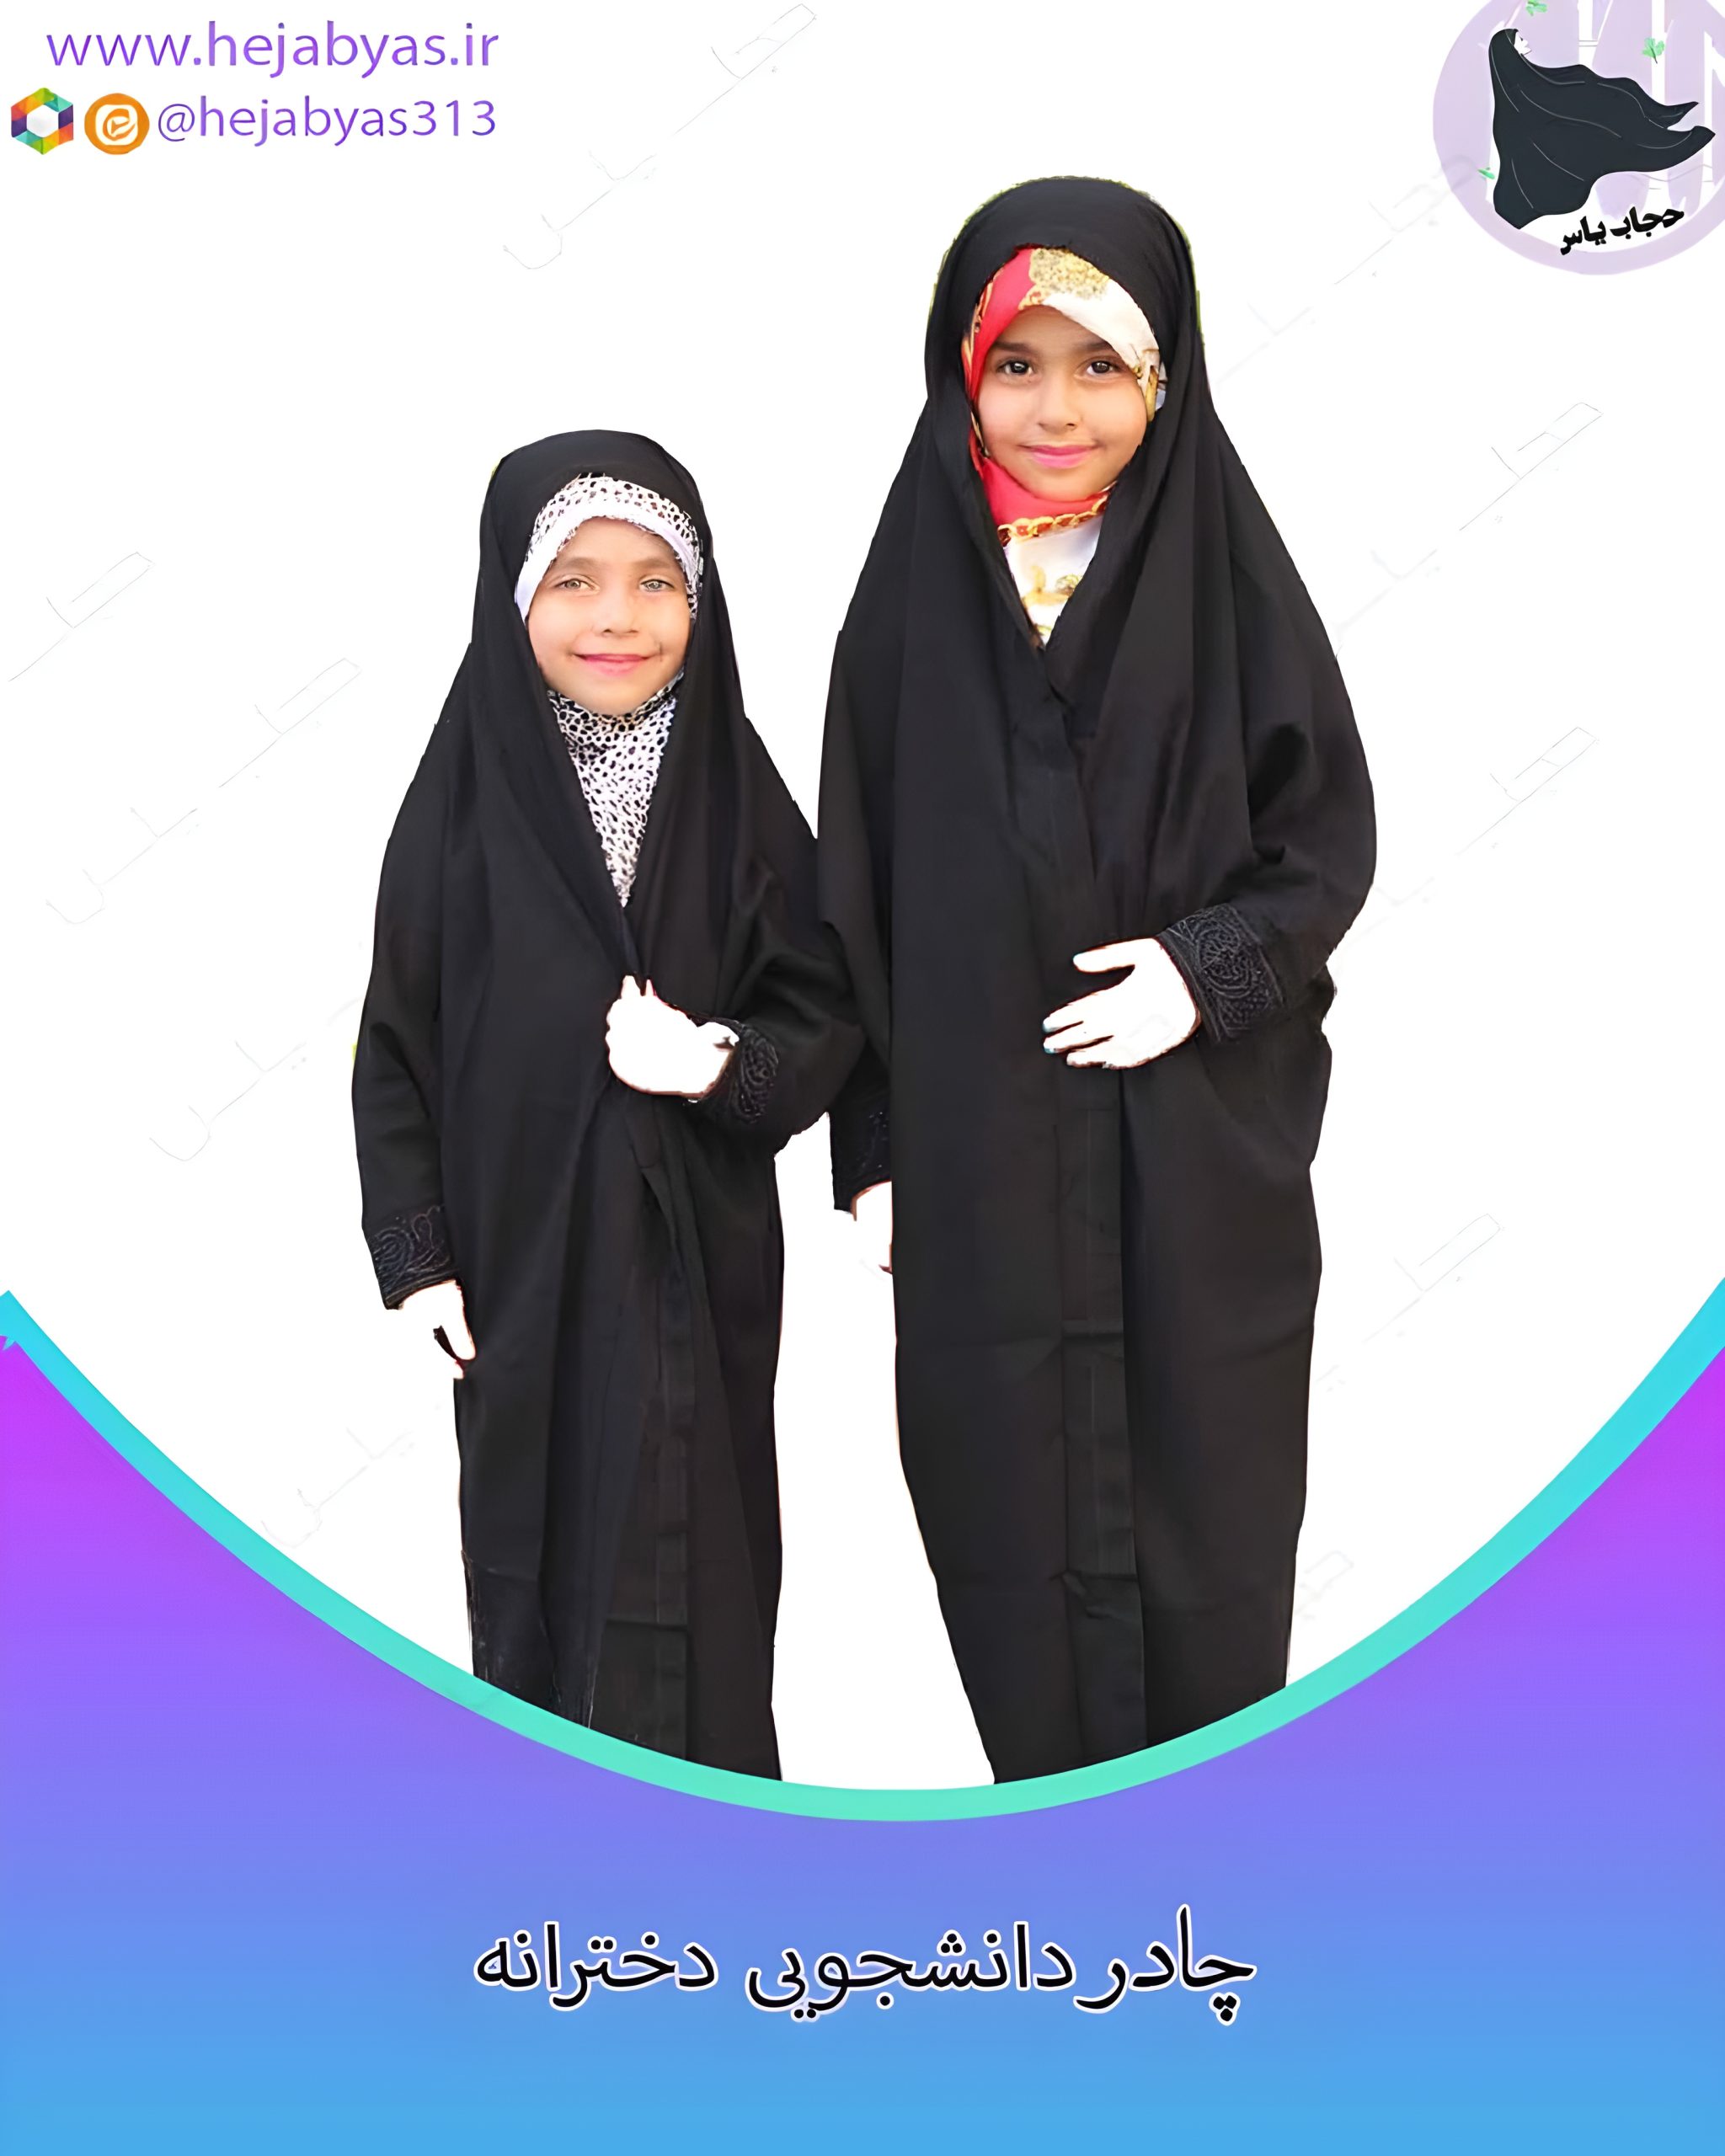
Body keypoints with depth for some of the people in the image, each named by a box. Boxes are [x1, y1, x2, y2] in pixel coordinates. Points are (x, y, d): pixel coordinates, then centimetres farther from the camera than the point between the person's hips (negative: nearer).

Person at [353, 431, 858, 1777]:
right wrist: (415, 1257, -3)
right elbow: (397, 1041, 1)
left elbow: (826, 1011, 2)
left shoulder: (737, 792, -1)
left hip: (700, 1252, 0)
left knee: (688, 1564, 6)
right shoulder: (465, 798, -4)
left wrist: (722, 1064, -17)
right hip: (524, 1254, 0)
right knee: (544, 1552, 9)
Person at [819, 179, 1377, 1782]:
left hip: (1201, 1148, -1)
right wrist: (872, 1149, 3)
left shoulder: (1229, 578, -2)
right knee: (1010, 1513, 8)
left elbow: (1328, 839, 3)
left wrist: (1212, 970, -15)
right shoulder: (917, 587, 1)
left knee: (1205, 1514, 7)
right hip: (980, 1150, 1)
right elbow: (860, 882, 4)